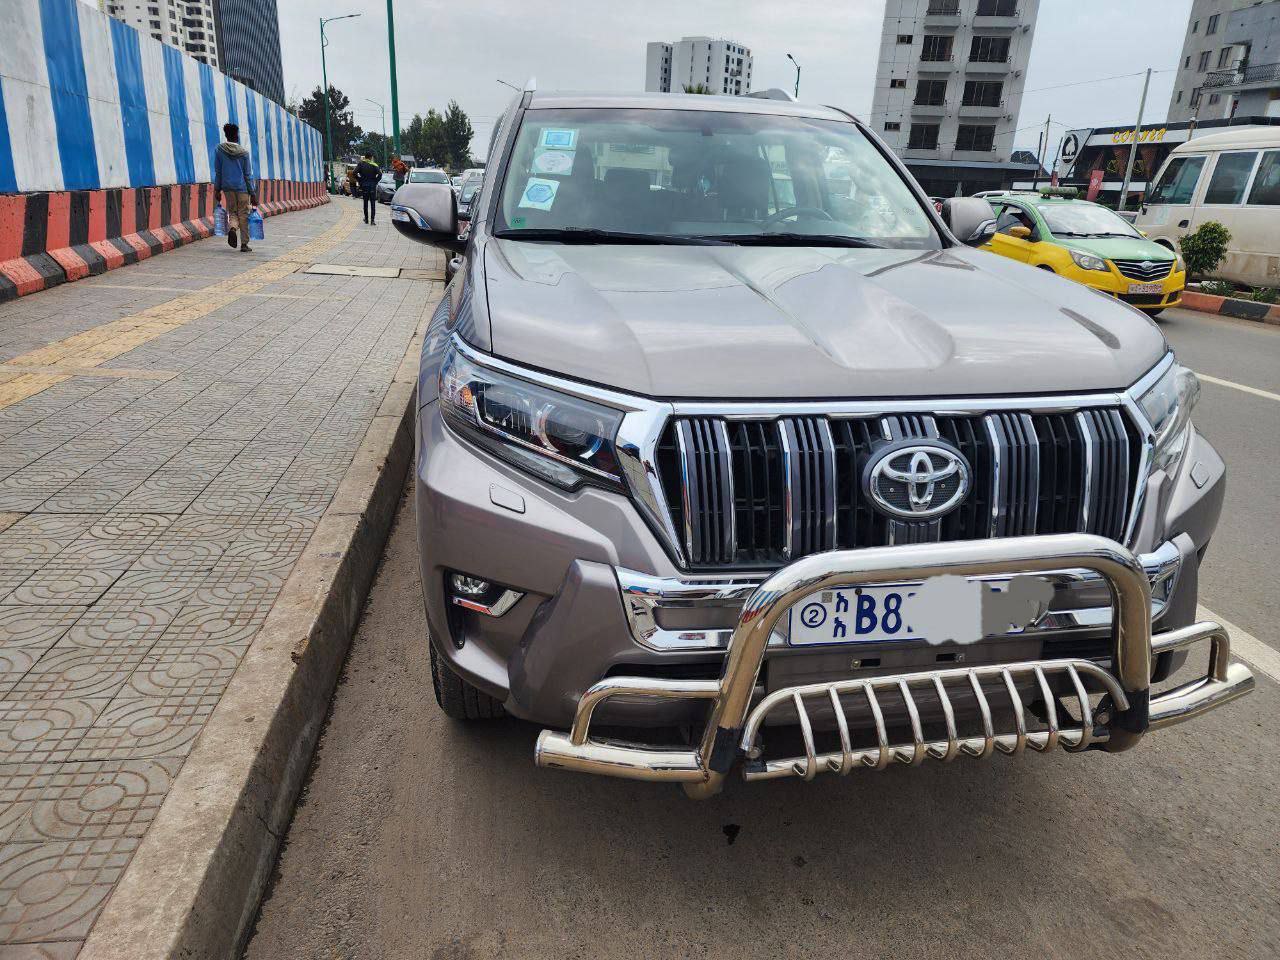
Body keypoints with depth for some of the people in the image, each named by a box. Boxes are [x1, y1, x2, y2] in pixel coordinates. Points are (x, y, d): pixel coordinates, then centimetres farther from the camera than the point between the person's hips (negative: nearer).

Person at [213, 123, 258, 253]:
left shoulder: (219, 149, 2)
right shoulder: (244, 153, -4)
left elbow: (218, 171, 5)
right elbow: (248, 175, -3)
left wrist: (217, 189, 13)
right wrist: (253, 194, 1)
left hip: (227, 187, 2)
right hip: (242, 187, -2)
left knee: (232, 212, 15)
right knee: (243, 215, 4)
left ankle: (232, 228, -18)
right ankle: (244, 244, 4)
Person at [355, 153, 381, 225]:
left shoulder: (361, 164, 0)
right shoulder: (374, 165, -3)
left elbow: (355, 173, -10)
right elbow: (380, 174, -15)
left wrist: (360, 180, 0)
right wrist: (376, 181, -3)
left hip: (364, 185, 1)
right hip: (372, 185, -1)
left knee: (365, 202, 11)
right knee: (373, 203, 1)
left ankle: (366, 219, 15)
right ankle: (372, 219, -7)